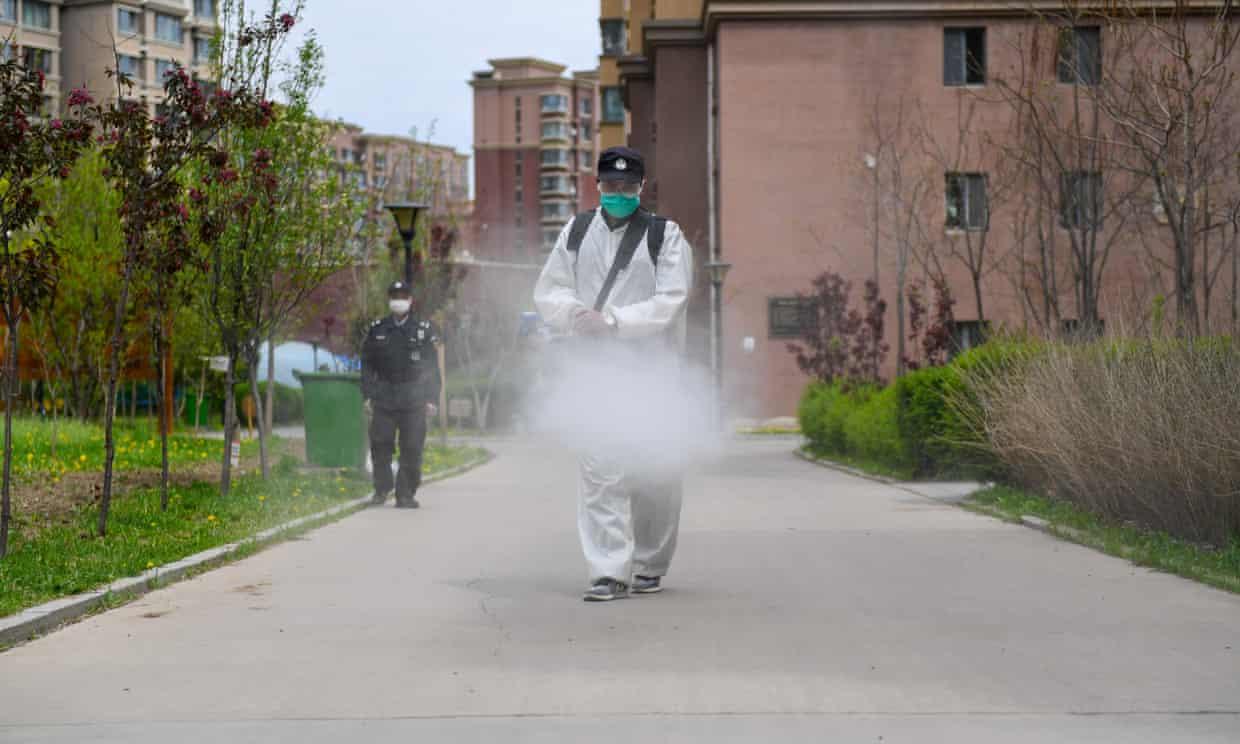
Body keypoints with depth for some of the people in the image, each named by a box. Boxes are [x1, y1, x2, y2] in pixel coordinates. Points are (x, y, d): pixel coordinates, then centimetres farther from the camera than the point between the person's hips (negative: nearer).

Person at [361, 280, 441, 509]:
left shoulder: (424, 330, 4)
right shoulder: (377, 330, 9)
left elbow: (432, 368, 4)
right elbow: (367, 365, 11)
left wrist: (431, 399, -2)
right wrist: (368, 395, 4)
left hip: (414, 403, -1)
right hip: (383, 399, 2)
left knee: (412, 450, -2)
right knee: (380, 445, -1)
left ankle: (406, 494, 5)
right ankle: (381, 489, 12)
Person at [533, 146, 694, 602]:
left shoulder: (665, 236, 1)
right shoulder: (577, 232, 12)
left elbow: (669, 303, -8)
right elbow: (548, 291, 14)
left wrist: (611, 319, -17)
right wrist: (573, 311, -8)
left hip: (651, 370, -2)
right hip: (595, 370, 2)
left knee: (654, 474, 4)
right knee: (600, 470, -8)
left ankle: (650, 566, 21)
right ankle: (610, 572, -10)